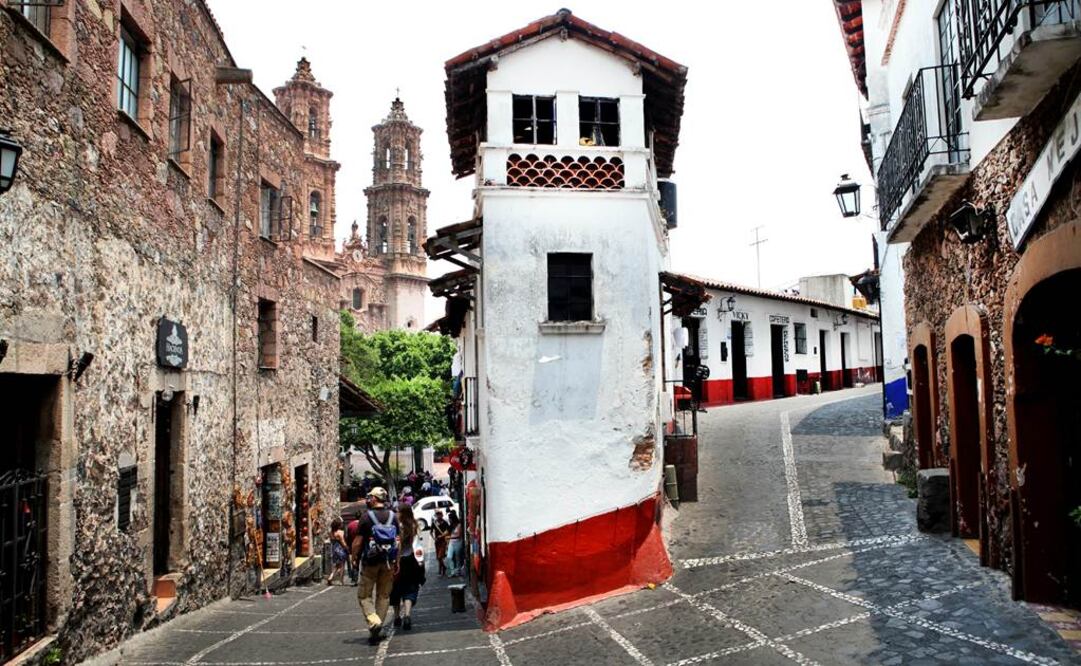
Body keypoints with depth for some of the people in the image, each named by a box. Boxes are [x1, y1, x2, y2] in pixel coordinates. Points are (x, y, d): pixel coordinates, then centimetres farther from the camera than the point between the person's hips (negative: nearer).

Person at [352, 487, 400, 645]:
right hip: (388, 562, 4)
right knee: (384, 595, 12)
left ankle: (373, 621, -16)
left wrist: (354, 557, 5)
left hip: (370, 561, -4)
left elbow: (358, 541, -10)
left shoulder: (366, 516, -10)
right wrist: (397, 562, 8)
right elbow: (398, 541, 3)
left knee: (364, 595, 6)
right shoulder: (393, 517, 2)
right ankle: (377, 631, 11)